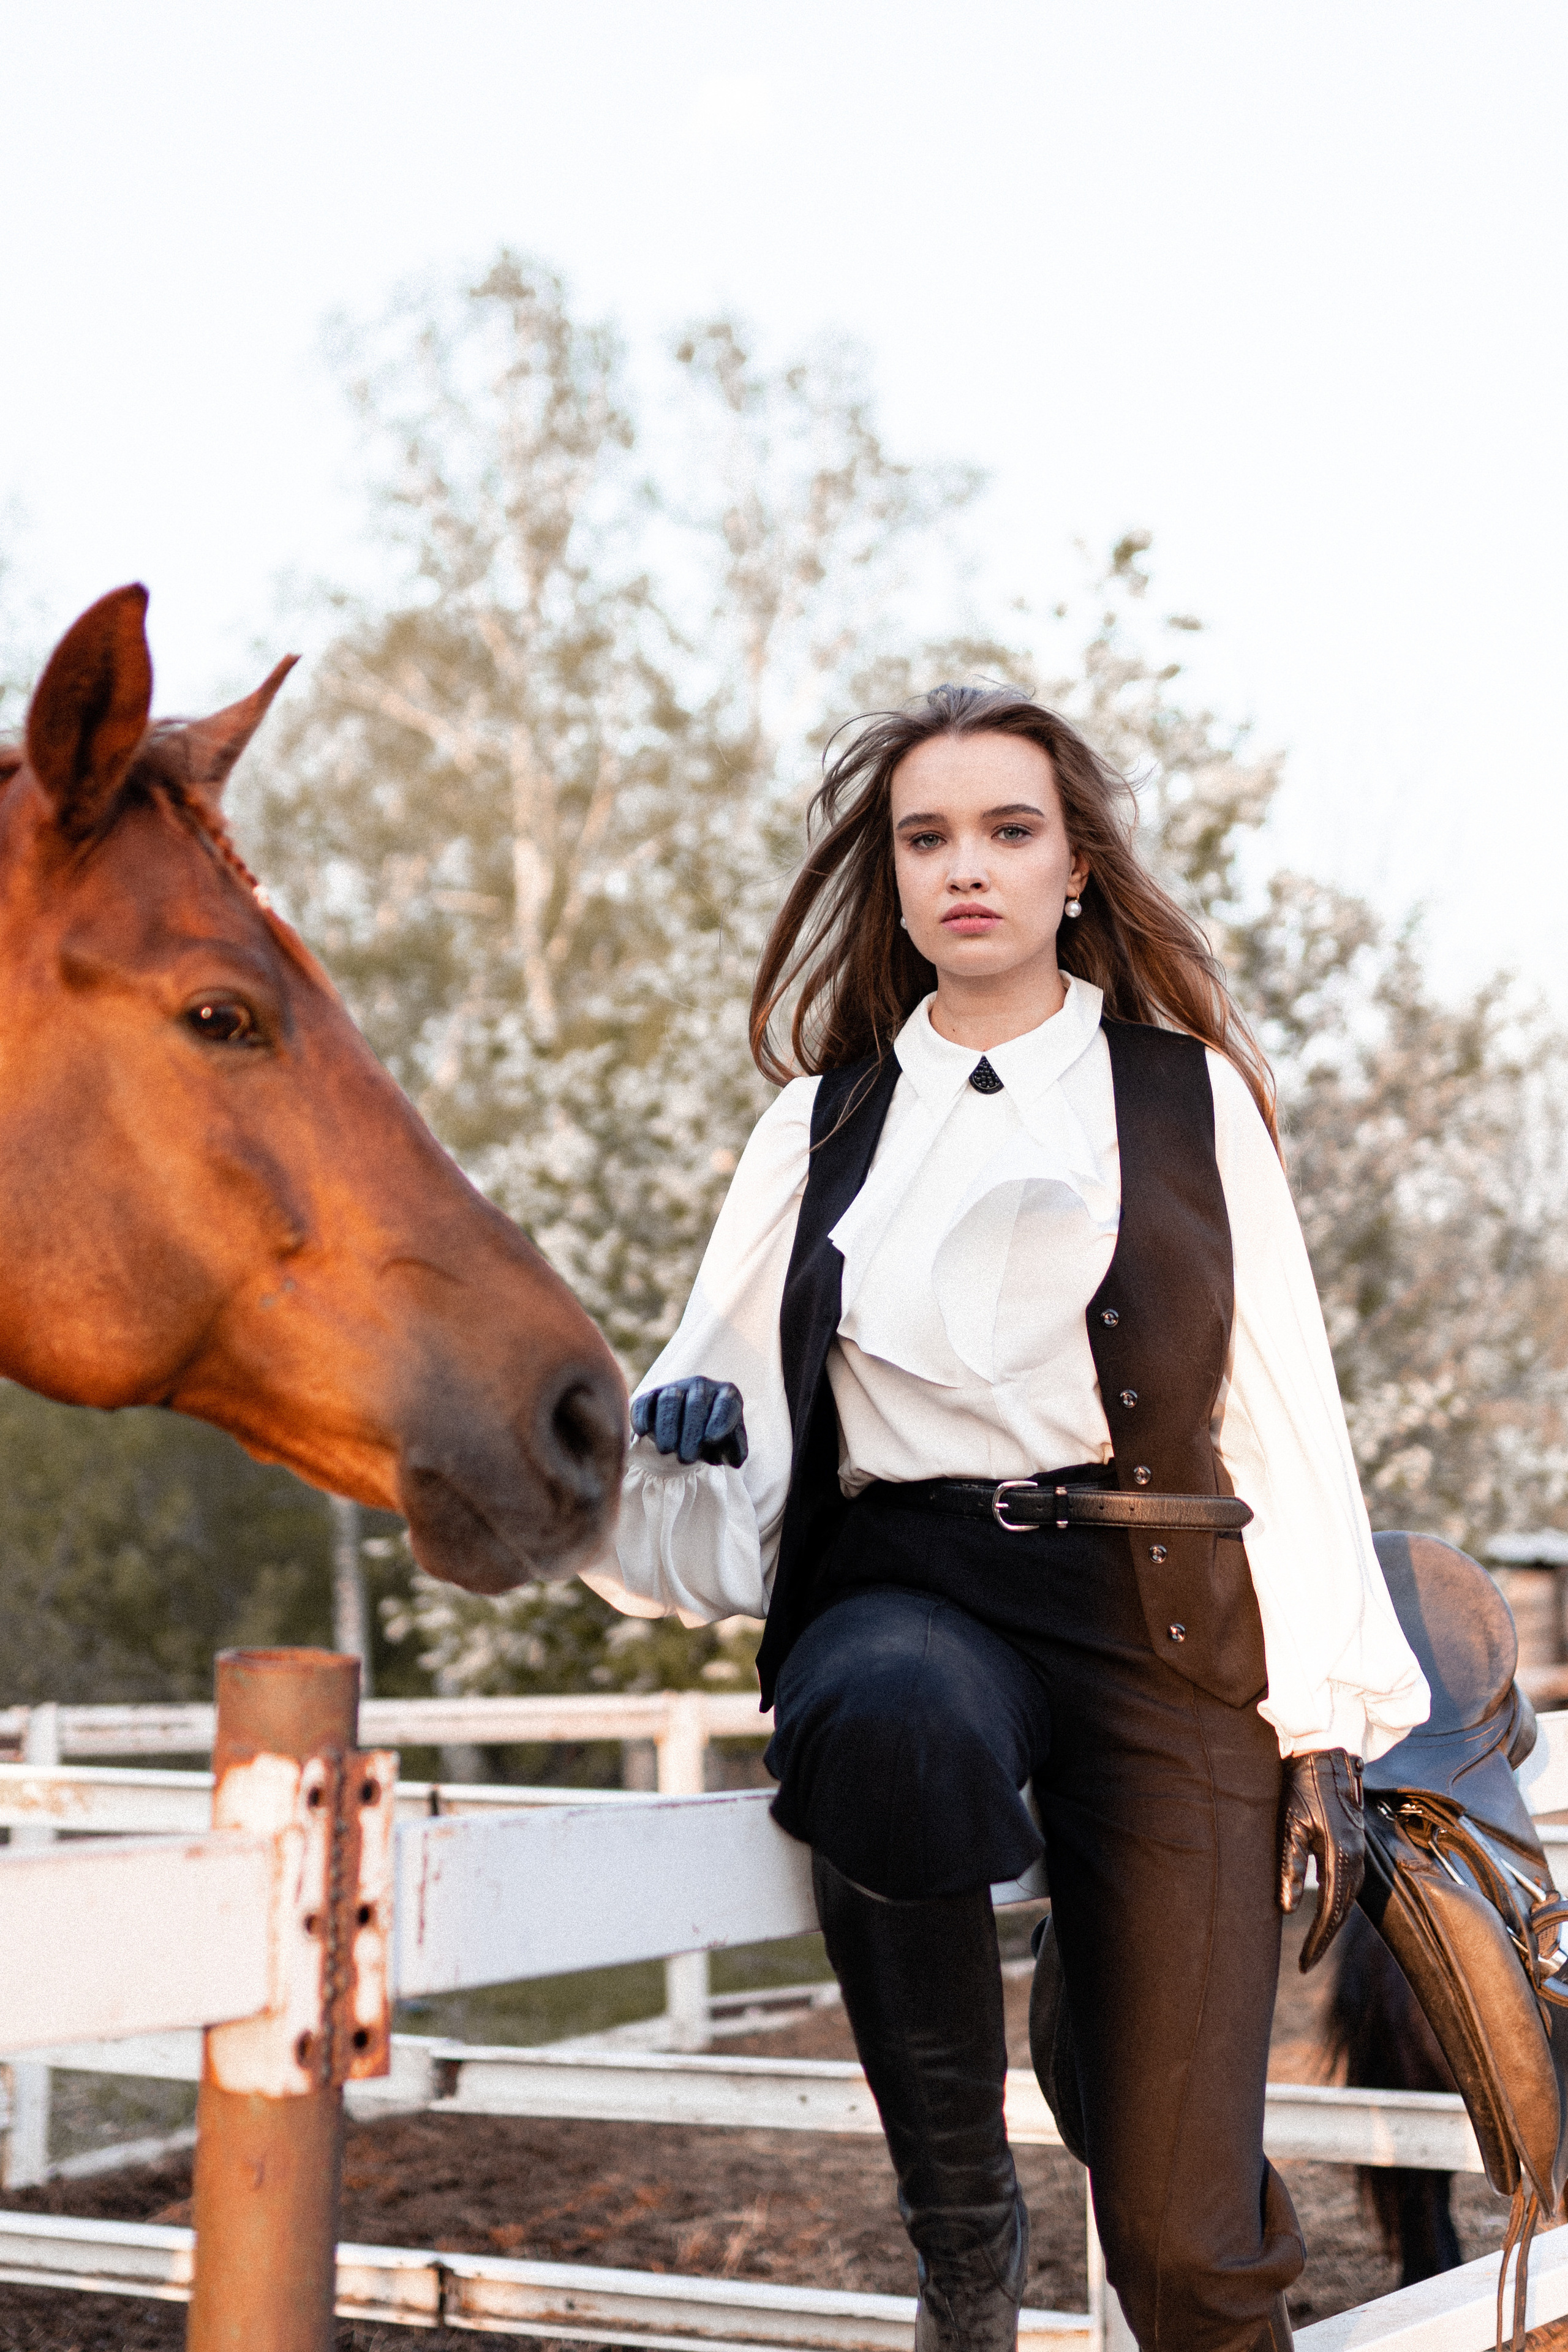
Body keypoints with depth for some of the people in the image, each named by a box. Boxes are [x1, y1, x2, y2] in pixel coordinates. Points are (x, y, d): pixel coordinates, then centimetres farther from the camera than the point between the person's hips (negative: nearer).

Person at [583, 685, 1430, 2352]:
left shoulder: (1185, 1094, 10)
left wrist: (1323, 1724, 0)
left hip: (1157, 1622, -1)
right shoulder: (825, 1123, 14)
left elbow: (1285, 1411, 6)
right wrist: (667, 1430, -14)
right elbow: (714, 1401, 11)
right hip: (904, 1599, 1)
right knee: (892, 1723, -39)